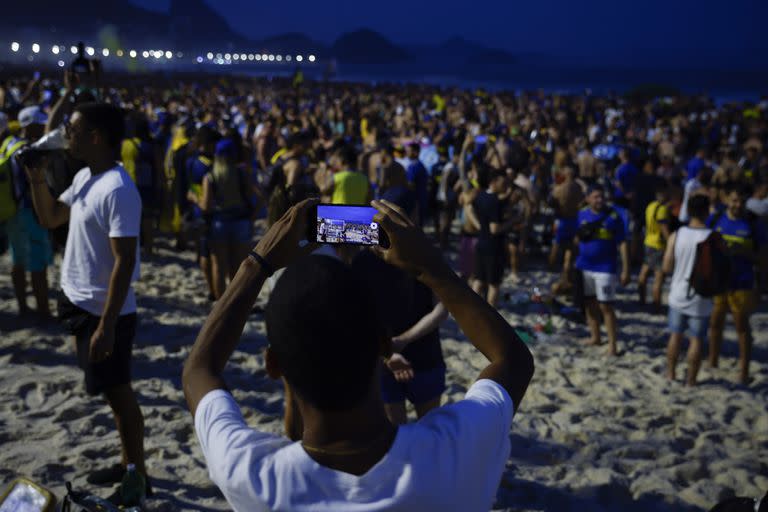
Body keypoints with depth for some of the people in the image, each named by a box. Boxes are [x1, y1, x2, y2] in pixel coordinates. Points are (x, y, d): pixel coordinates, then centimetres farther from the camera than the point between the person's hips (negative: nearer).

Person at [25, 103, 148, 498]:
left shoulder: (117, 191, -23)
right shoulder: (84, 177, 7)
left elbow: (124, 262, -25)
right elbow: (50, 218, 20)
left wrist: (106, 326, -25)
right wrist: (36, 178, 4)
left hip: (103, 312, -9)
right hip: (81, 304, 9)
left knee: (118, 392, 3)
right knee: (112, 391, 18)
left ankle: (138, 479, 16)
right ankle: (129, 464, 33)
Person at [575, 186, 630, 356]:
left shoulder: (613, 217, -9)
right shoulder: (581, 215, 3)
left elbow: (622, 244, -8)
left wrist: (625, 270, -11)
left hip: (605, 268, -5)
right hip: (584, 267, 5)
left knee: (605, 306, -5)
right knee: (589, 303, 13)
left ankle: (612, 344, 1)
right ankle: (595, 337, 27)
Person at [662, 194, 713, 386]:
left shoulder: (676, 235, -7)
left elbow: (667, 267, -4)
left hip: (678, 295, 3)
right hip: (700, 299, -3)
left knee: (675, 335, 17)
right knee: (696, 339, 7)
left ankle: (670, 374, 27)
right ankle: (690, 380, 12)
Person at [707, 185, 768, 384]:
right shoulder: (715, 220, 1)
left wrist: (743, 252, -21)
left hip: (741, 285, -3)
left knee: (742, 327, 8)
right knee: (715, 324, 14)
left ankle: (744, 371, 17)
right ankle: (712, 364, 30)